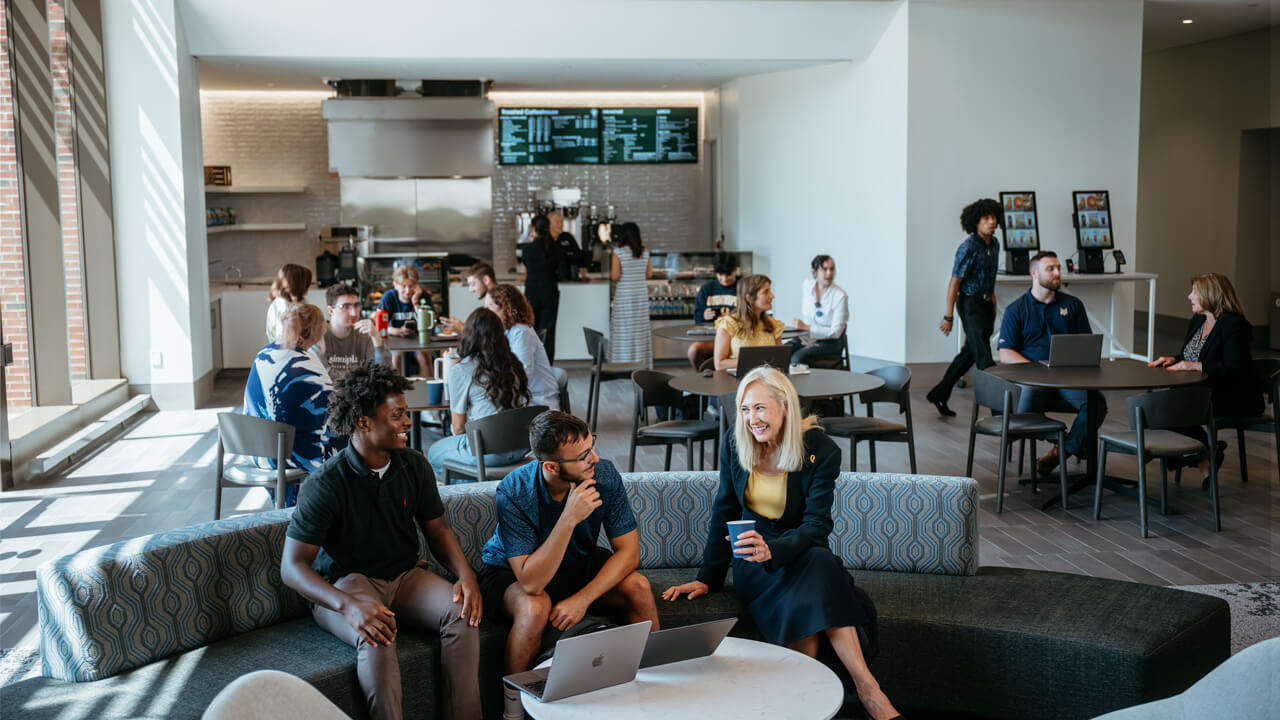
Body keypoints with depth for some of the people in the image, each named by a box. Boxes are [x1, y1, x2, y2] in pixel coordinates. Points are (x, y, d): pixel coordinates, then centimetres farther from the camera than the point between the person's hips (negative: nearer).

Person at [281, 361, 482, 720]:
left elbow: (437, 529, 9)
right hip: (345, 583, -4)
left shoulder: (413, 466, 0)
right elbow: (292, 566, -18)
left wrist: (466, 574, -12)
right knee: (376, 637, -37)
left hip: (404, 575, 5)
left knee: (462, 613, -25)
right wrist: (348, 605, -35)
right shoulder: (326, 484, -16)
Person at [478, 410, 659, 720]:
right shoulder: (514, 493, -32)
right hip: (512, 573, -3)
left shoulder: (604, 474, -23)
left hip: (578, 563, 4)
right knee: (536, 608, -35)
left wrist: (583, 599, -28)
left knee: (638, 587, -21)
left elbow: (629, 551, -16)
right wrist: (569, 518, -46)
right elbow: (531, 583, -37)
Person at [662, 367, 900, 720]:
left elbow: (817, 526, -17)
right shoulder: (734, 442, -3)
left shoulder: (821, 450, -11)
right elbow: (724, 513, 4)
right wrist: (707, 578, -2)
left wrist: (772, 549, -37)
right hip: (752, 561, 1)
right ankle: (868, 689, -31)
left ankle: (867, 689, -35)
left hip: (800, 551, -1)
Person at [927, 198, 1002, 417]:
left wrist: (992, 303, 20)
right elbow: (954, 282, -14)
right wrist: (949, 316, -14)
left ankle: (938, 395, 25)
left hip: (986, 303, 9)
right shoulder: (968, 248, -15)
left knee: (969, 353, 14)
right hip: (970, 303, -9)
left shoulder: (994, 244, 10)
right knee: (983, 357, -11)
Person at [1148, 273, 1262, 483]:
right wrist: (1173, 359, -1)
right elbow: (1188, 358, 21)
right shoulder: (1197, 321, 14)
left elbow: (1234, 369, -23)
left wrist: (1197, 366, -27)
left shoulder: (1235, 326, -14)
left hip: (1233, 400, -9)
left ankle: (1208, 451, -3)